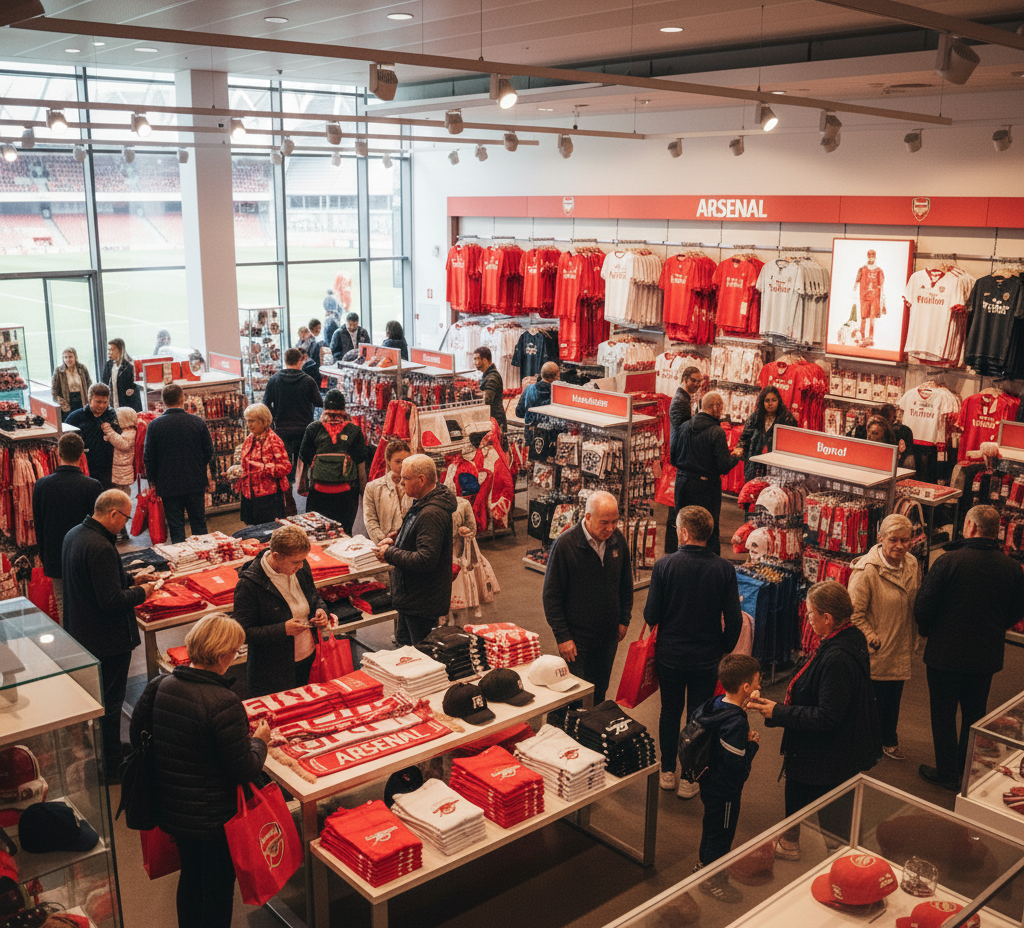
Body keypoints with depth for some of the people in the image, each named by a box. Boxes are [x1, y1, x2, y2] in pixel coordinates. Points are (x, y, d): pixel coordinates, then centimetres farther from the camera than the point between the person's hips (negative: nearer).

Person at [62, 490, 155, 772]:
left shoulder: (74, 535, 3)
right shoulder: (101, 548, -29)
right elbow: (112, 601, -29)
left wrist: (130, 580, 9)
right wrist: (141, 592, -12)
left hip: (79, 632, 10)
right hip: (107, 640, -10)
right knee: (110, 702, 5)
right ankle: (111, 765, 18)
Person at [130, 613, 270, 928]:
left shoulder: (160, 685, -10)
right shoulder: (224, 704, -30)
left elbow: (136, 737, 5)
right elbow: (244, 771, -23)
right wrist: (260, 740, -4)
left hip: (170, 809, 7)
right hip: (213, 818, -7)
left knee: (190, 875, 29)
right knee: (218, 888, 16)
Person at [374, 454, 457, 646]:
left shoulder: (432, 514, -28)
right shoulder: (423, 504, 7)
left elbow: (425, 560, -33)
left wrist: (390, 554, -21)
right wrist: (394, 538, 5)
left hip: (423, 604, -11)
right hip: (411, 597, 11)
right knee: (403, 644, 25)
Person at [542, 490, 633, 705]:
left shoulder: (617, 539, -4)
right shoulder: (564, 544, -19)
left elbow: (626, 584, 12)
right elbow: (551, 596, -13)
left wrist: (624, 619, 11)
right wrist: (562, 636, -14)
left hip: (608, 635, 4)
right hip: (577, 637, -4)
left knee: (599, 693, 17)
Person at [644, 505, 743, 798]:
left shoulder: (664, 565, -17)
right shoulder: (724, 569, -13)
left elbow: (651, 615, -13)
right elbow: (733, 620, -10)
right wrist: (724, 649, 8)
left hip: (670, 655, 0)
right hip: (707, 658, 0)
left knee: (670, 712, 19)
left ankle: (668, 771, 32)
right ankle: (689, 779, 24)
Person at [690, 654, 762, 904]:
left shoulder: (715, 705, -6)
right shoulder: (735, 722, -33)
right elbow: (737, 765, -31)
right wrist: (753, 743, -17)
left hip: (710, 781, 9)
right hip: (725, 790, -9)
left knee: (711, 824, 27)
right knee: (721, 832, 11)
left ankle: (703, 865, 47)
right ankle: (712, 880, 29)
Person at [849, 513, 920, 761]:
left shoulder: (912, 564, -1)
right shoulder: (866, 571, -22)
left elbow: (916, 605, 13)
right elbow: (855, 613, -19)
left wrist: (913, 641, 14)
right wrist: (873, 642, -17)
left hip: (900, 650, 6)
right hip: (874, 653, -6)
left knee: (893, 697, 21)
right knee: (872, 699, 8)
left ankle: (889, 740, 41)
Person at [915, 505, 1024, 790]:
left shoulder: (948, 561, -20)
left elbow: (923, 606, -16)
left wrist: (928, 630, 4)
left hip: (945, 653, -4)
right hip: (987, 656, 4)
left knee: (943, 714, 11)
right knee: (975, 713, 19)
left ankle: (948, 773, 19)